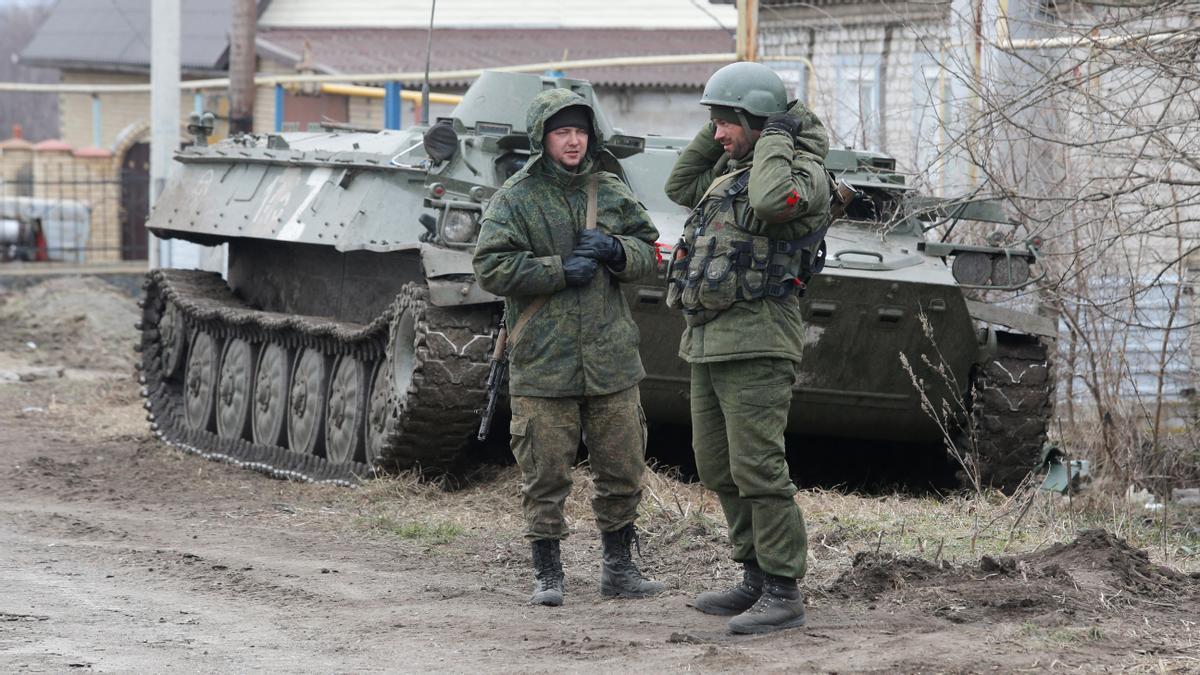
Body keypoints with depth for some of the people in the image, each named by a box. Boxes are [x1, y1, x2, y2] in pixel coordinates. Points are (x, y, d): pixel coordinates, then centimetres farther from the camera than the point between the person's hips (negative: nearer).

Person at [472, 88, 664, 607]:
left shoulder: (611, 194, 11)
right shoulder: (515, 200, -2)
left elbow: (649, 253, 15)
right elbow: (492, 269, -10)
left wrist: (615, 250, -7)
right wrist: (561, 271, -15)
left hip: (611, 361, 4)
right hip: (541, 364, -4)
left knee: (623, 470, 8)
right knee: (545, 475, -1)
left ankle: (618, 567, 21)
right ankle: (547, 574, 10)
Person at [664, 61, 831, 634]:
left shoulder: (802, 171, -10)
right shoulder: (732, 170, 17)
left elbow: (772, 200, -31)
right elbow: (681, 186, 30)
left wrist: (774, 138, -16)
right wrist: (716, 133, 18)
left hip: (755, 342, -10)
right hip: (705, 341, 10)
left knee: (757, 470, -12)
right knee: (718, 470, 13)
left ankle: (784, 594, -9)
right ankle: (756, 580, 21)